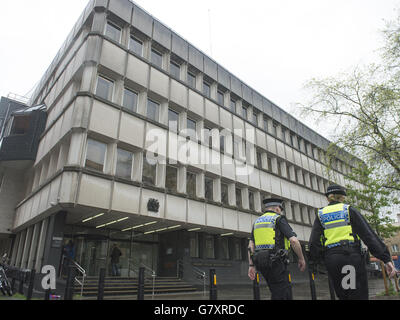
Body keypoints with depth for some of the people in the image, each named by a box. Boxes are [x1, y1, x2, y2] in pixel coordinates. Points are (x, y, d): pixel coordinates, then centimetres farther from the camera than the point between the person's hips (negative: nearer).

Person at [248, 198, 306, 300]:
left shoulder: (257, 221, 18)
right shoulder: (279, 219, -1)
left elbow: (251, 245, 11)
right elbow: (293, 240, -12)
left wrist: (251, 265, 11)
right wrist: (301, 258, 0)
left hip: (260, 261, 7)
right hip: (276, 261, -7)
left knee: (277, 292, 17)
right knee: (282, 295, -3)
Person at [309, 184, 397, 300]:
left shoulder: (320, 215, 10)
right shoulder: (349, 210, 5)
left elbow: (314, 242, 5)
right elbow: (368, 234, -2)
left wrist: (315, 259, 16)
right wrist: (386, 258, -3)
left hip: (331, 258, 2)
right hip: (352, 255, -2)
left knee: (343, 296, 13)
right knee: (359, 296, 2)